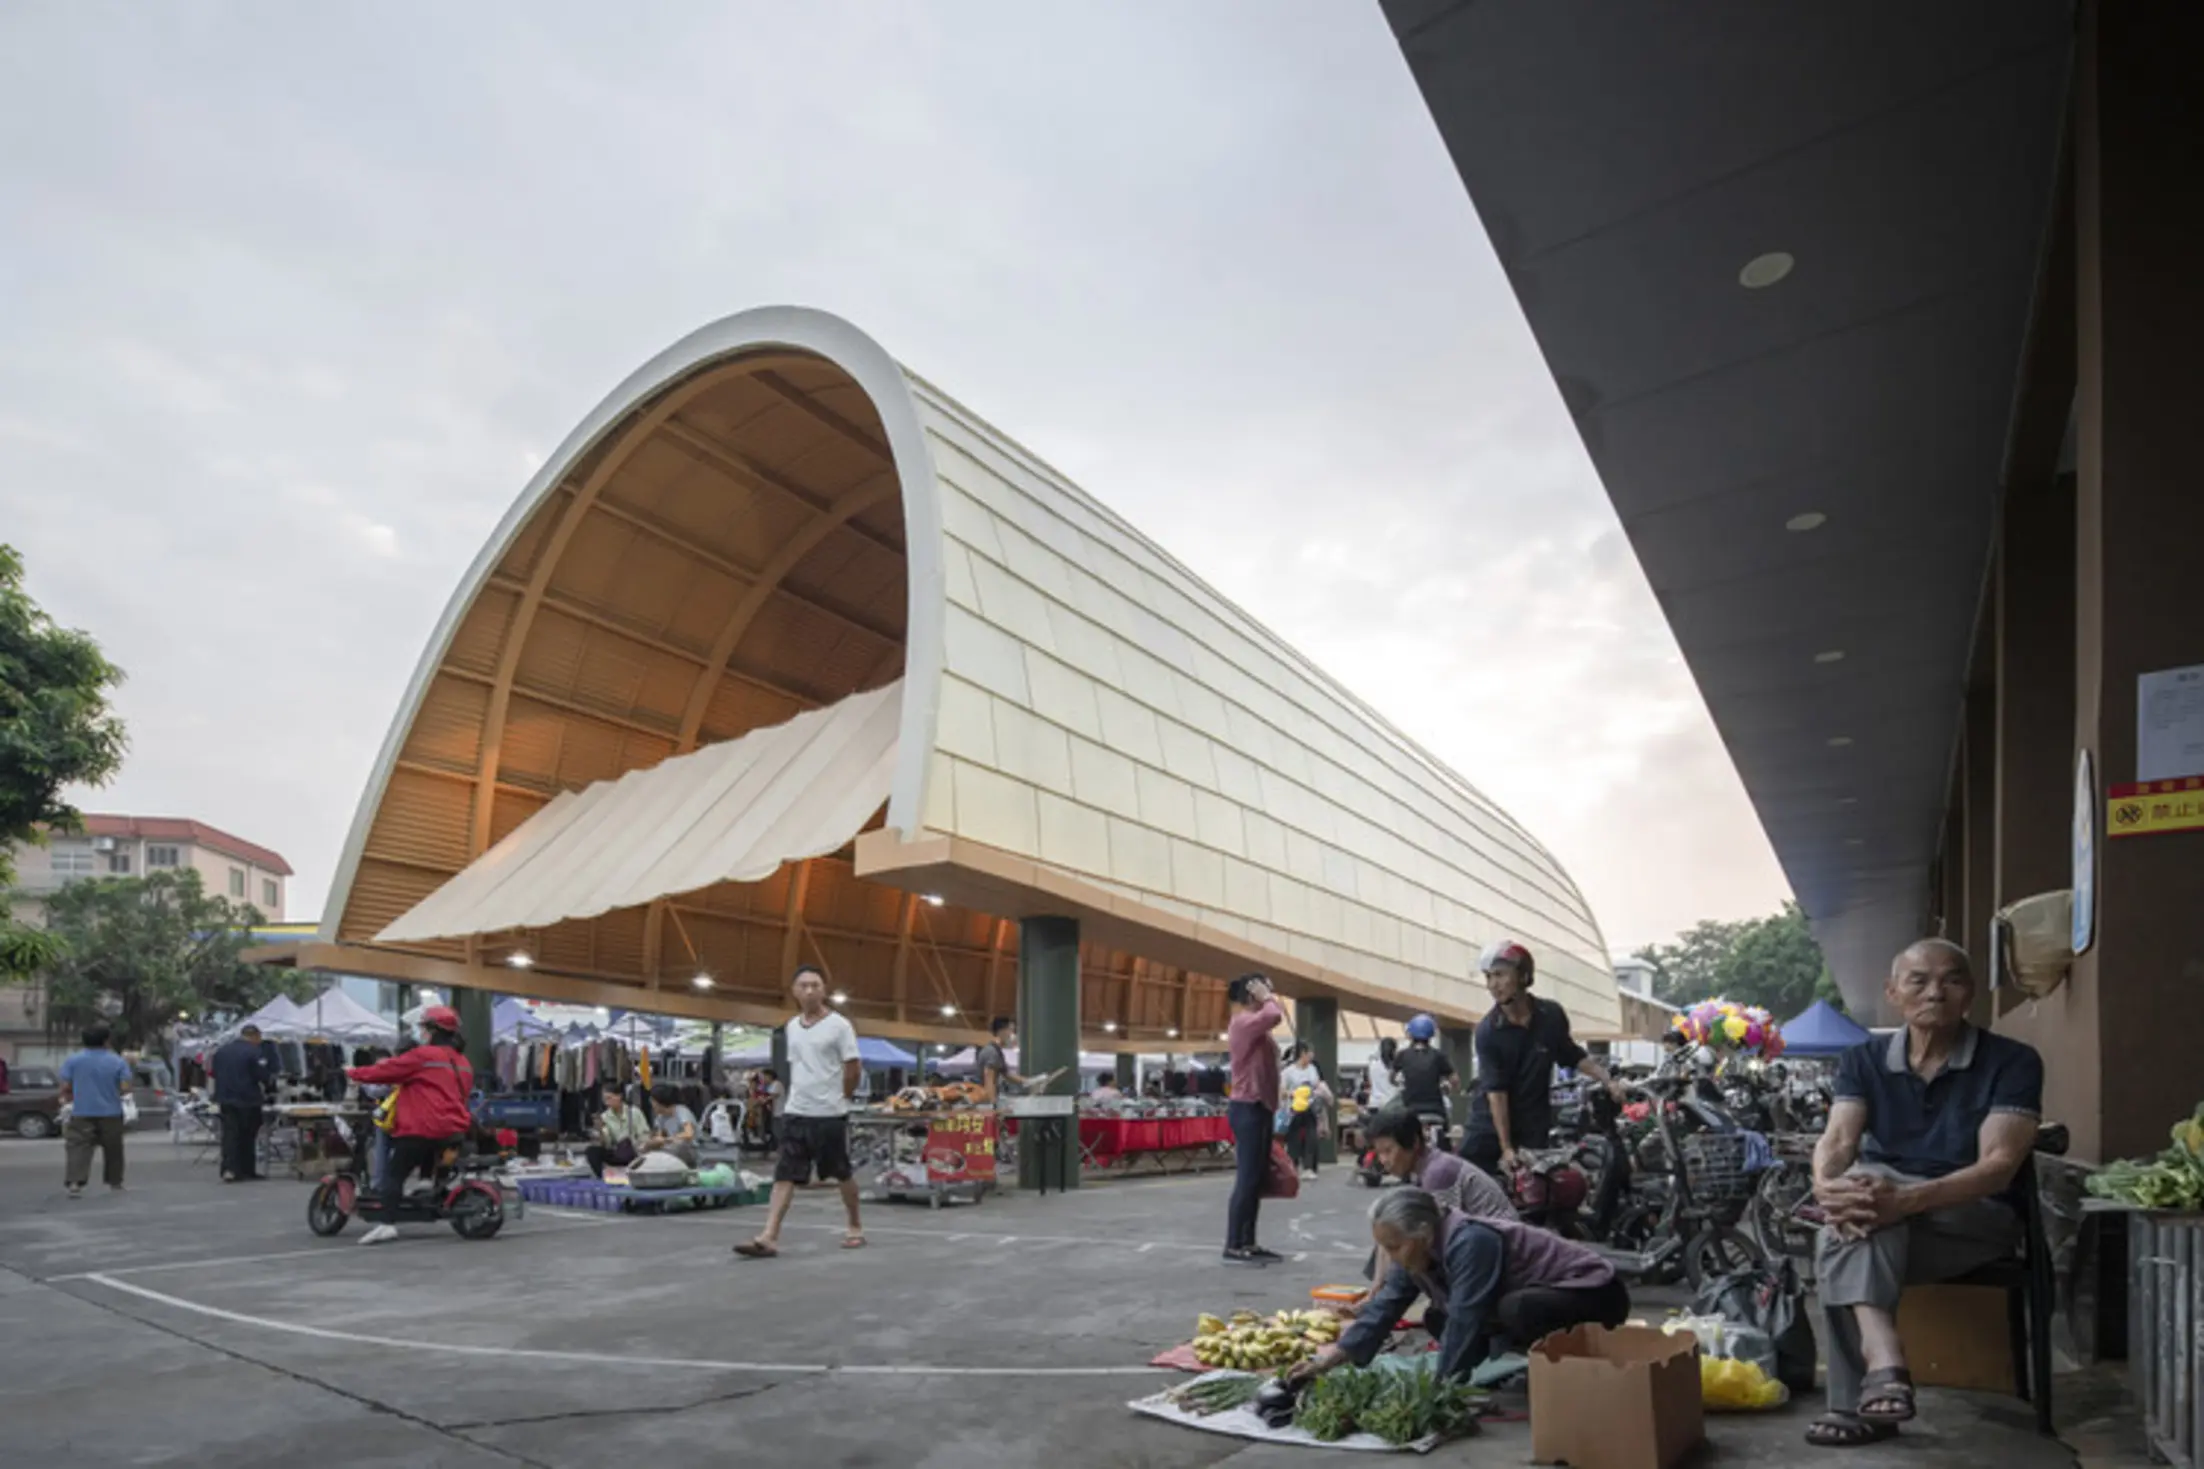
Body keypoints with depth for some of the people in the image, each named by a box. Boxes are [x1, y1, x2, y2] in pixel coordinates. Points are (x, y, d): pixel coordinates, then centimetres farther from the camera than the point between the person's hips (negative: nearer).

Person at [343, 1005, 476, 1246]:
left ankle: (388, 1224, -17)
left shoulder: (422, 1056, -8)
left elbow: (385, 1070, -3)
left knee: (393, 1173, -6)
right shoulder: (463, 1063, 15)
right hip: (455, 1130, 8)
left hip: (424, 1129, -8)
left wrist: (353, 1072, 13)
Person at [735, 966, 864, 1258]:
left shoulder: (839, 1025, -9)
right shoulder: (792, 1026, 9)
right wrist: (800, 1097, 11)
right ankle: (769, 1237, -5)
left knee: (843, 1174, 9)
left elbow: (853, 1070, -8)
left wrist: (838, 1099, -1)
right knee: (784, 1175, -2)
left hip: (830, 1114, -5)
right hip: (796, 1113, 5)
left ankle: (855, 1228, 24)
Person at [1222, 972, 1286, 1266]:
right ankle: (1232, 1247, -6)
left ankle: (1248, 1243, 19)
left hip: (1259, 1108, 10)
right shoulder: (1242, 1022, -14)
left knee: (1258, 1178, 12)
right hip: (1247, 1109, -10)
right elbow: (1275, 1016, -30)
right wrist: (1267, 998, -16)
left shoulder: (1254, 1026, 17)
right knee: (1247, 1179, -9)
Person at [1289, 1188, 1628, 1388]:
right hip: (1537, 1294, 9)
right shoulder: (1418, 1251, -6)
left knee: (1518, 1311, -38)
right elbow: (1384, 1307, -6)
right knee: (1436, 1319, -1)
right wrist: (1328, 1360, -12)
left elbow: (1465, 1320, -33)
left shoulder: (1469, 1242, -33)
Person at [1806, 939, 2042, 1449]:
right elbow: (1837, 1143, -10)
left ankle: (1857, 1402, -30)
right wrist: (1827, 1187, -36)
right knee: (1860, 1186, -34)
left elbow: (1999, 1165, -19)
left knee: (1840, 1241, -32)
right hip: (1887, 1228, 3)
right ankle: (1884, 1360, -42)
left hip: (1978, 1220, -3)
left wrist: (1906, 1200, -37)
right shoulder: (1863, 1061, 5)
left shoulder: (2013, 1061, -6)